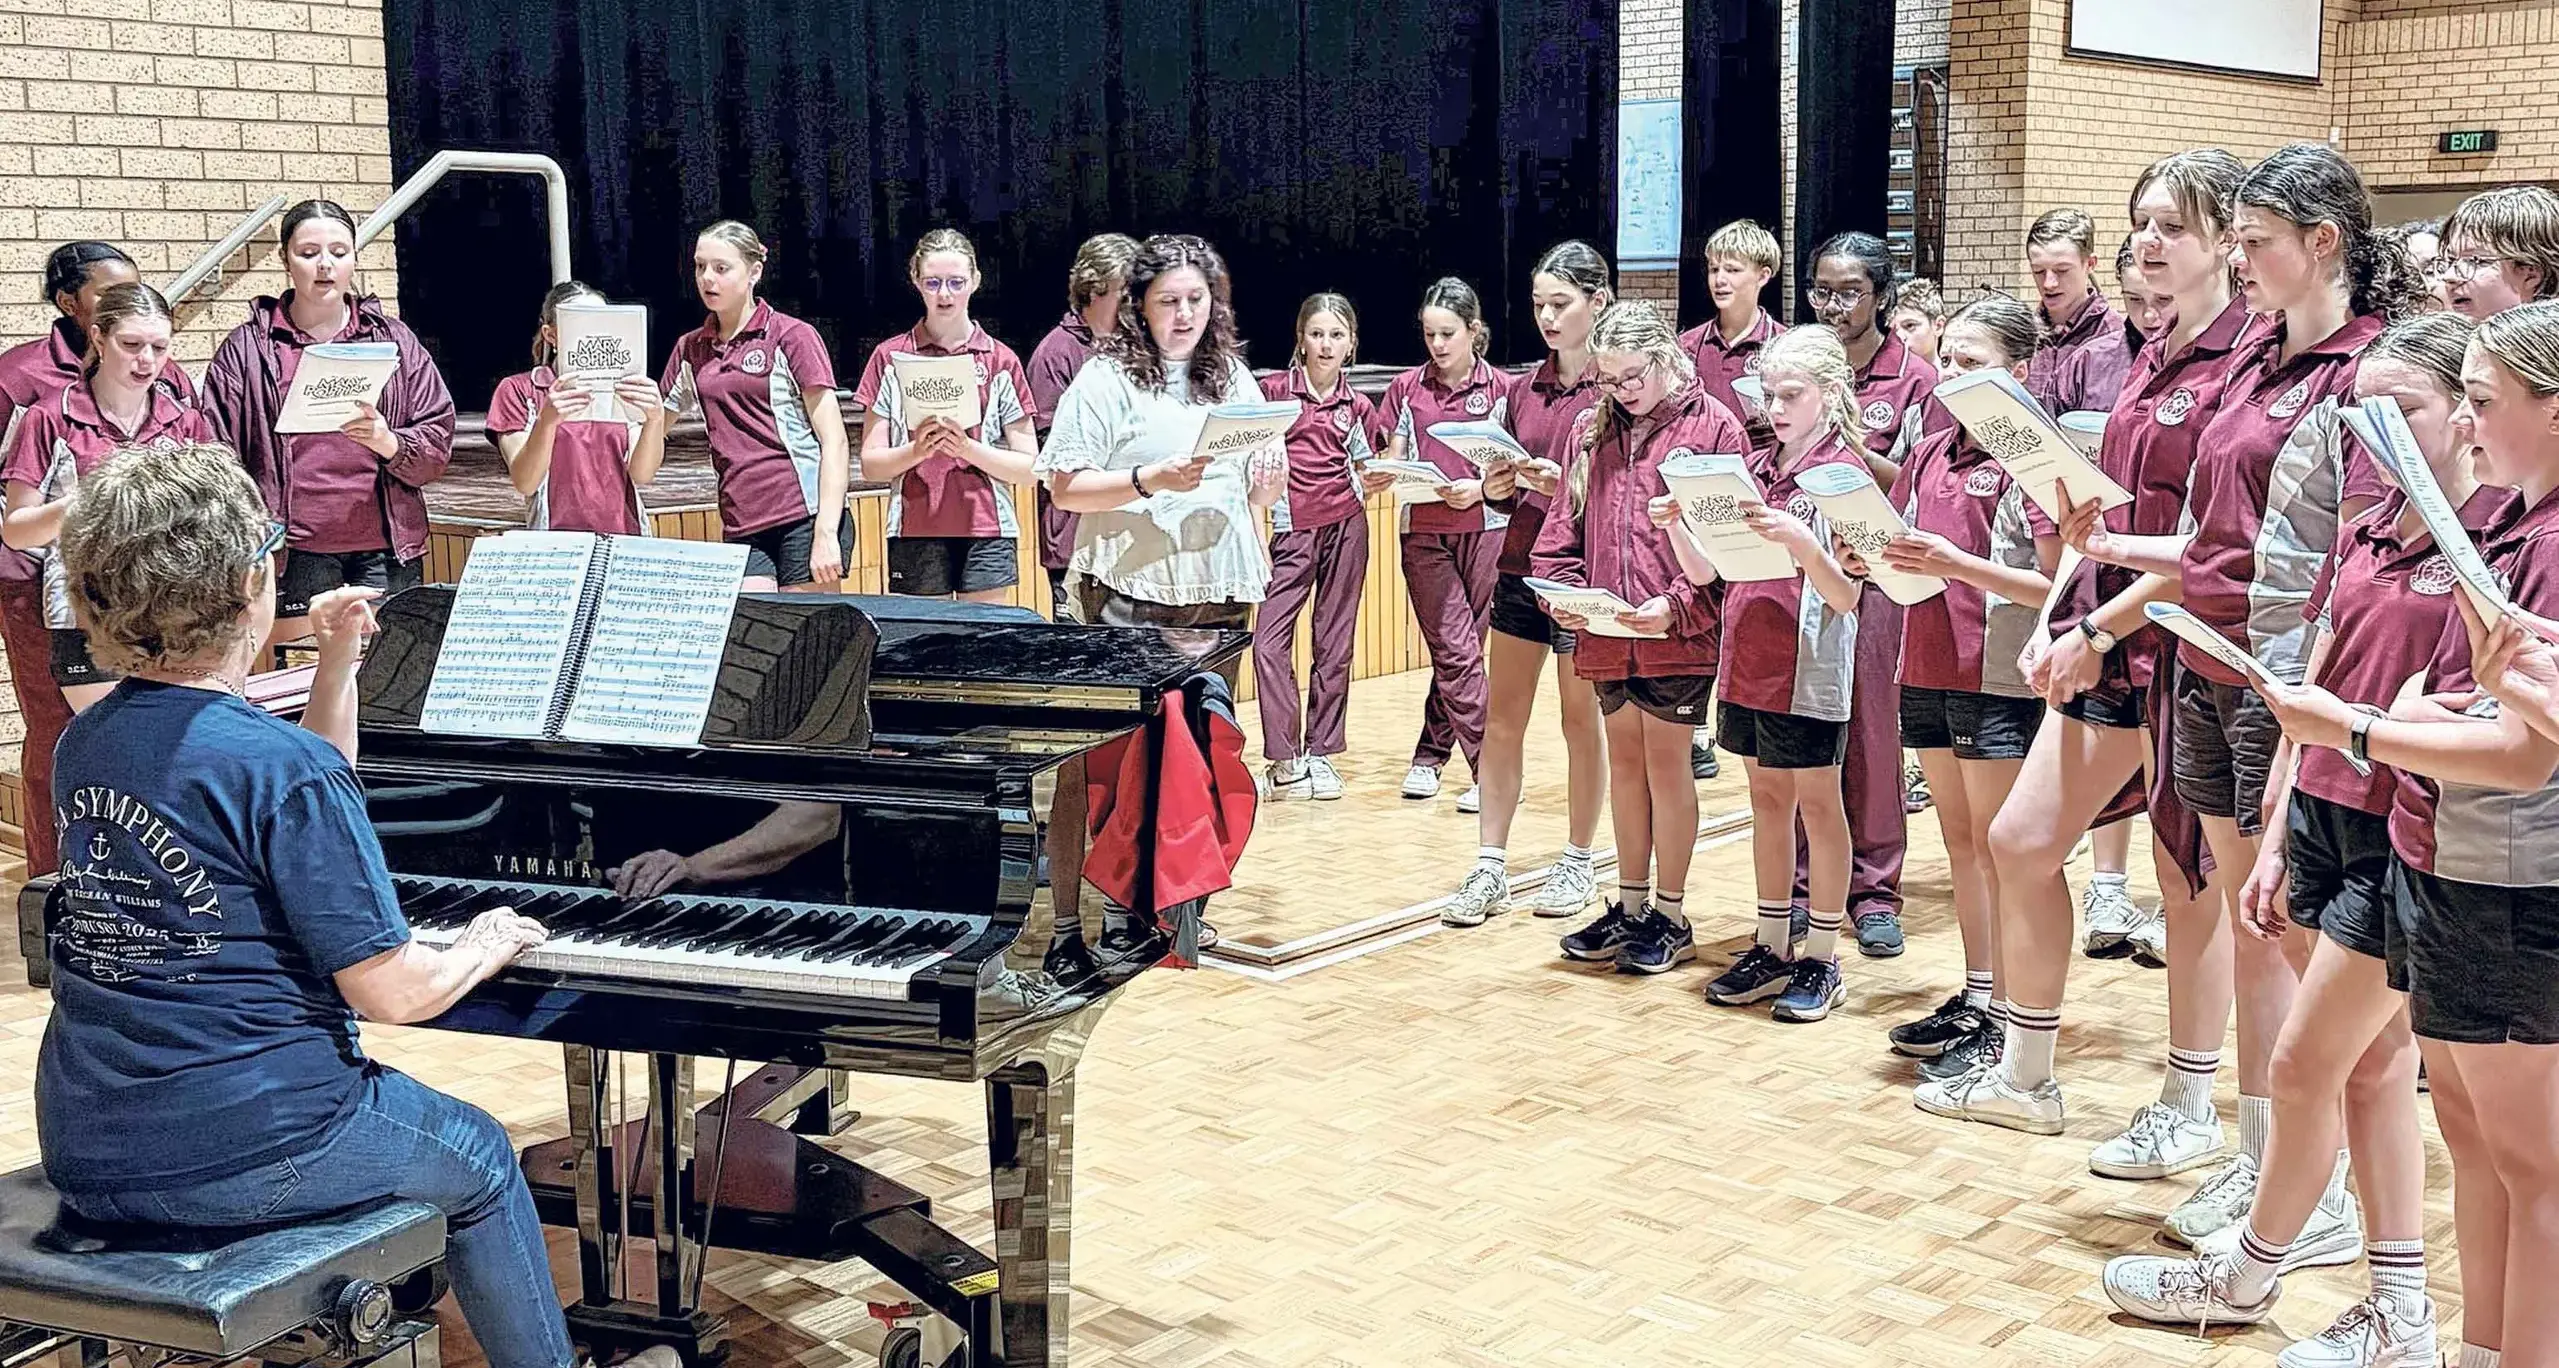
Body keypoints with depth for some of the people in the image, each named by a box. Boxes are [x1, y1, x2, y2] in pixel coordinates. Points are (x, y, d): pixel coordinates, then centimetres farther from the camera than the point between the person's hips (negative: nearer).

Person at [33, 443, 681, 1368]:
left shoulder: (85, 745, 4)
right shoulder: (283, 767, -21)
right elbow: (393, 993, -18)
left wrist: (338, 665, 20)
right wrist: (487, 945, 2)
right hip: (235, 1153, -8)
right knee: (479, 1157, 19)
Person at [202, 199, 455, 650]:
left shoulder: (394, 340, 14)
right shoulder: (245, 350, 9)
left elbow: (438, 443, 9)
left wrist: (389, 443, -13)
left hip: (387, 552, 2)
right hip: (294, 557, -2)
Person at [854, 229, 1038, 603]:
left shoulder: (1001, 361, 7)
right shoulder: (890, 357, 8)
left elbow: (1030, 468, 4)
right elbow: (871, 464, 6)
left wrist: (968, 447, -12)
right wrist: (917, 450, -14)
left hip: (987, 533, 0)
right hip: (916, 532, 0)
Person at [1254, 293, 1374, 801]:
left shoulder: (1357, 406, 7)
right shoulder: (1272, 390, 0)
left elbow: (1365, 475, 15)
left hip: (1344, 526, 2)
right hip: (1290, 529, -2)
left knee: (1334, 642, 5)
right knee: (1269, 641, -11)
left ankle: (1321, 752, 15)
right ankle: (1284, 757, -2)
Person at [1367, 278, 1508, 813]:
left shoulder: (1500, 389, 2)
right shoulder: (1406, 389, 8)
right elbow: (1393, 461, 9)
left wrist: (1480, 488, -17)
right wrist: (1376, 477, -13)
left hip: (1484, 530, 0)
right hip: (1424, 532, 1)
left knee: (1457, 648, 3)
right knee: (1456, 651, -6)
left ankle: (1430, 754, 14)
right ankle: (1491, 771, 0)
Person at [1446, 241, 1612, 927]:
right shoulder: (1525, 388, 10)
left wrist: (1566, 484, -24)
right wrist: (1497, 485, -7)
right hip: (1519, 563, 5)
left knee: (1582, 719, 6)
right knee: (1501, 716, 5)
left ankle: (1577, 863, 20)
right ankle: (1490, 866, 11)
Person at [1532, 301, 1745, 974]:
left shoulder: (1712, 425, -6)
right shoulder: (1595, 431, 10)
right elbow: (1565, 528, 13)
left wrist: (1677, 606, -19)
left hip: (1679, 636, -5)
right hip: (1605, 635, 5)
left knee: (1666, 763, 2)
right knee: (1624, 761, 13)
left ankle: (1671, 917, 14)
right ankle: (1631, 905, 26)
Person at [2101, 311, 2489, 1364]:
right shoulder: (2362, 538, 9)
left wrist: (2368, 728, -29)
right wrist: (2276, 839, 13)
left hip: (2404, 837, -7)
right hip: (2322, 814, 7)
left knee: (2305, 1061, 3)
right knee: (2373, 1059, 11)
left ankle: (2247, 1271, 23)